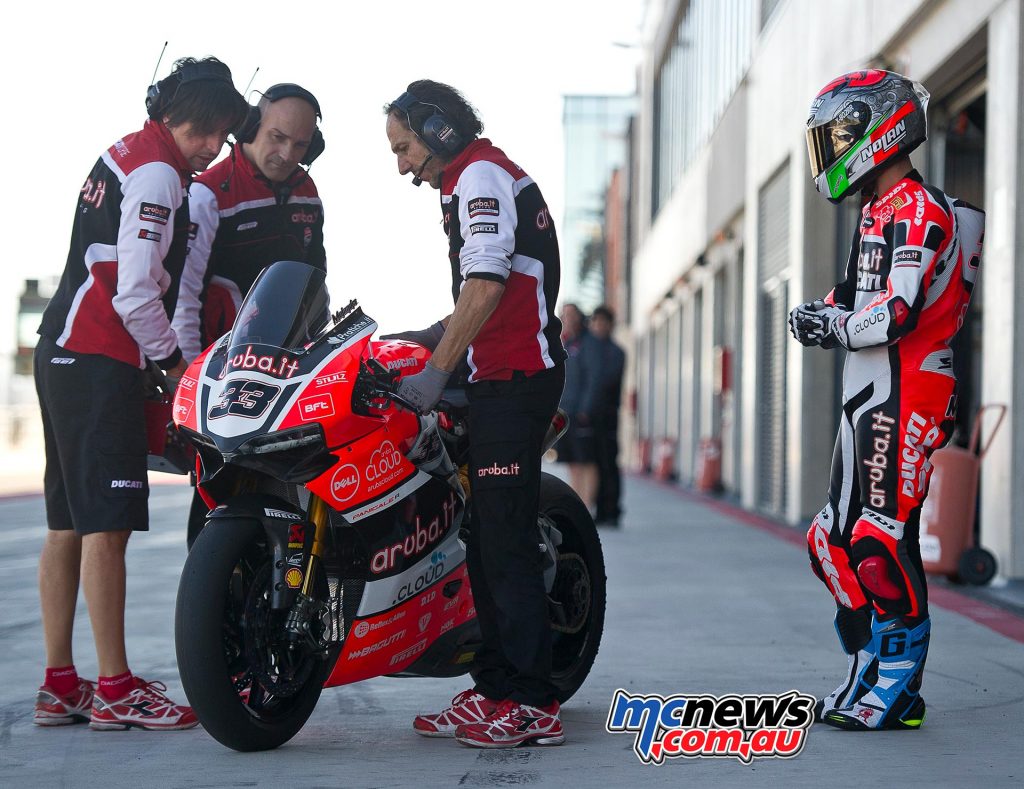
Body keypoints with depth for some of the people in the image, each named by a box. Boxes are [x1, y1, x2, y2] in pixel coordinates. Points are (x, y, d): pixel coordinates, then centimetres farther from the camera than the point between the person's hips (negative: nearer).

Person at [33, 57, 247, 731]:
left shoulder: (125, 155, 19)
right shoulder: (158, 172, -11)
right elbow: (135, 291, -18)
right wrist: (173, 361, -5)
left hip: (63, 350, 10)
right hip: (101, 360, -10)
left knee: (69, 524, 10)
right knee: (107, 524, -8)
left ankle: (60, 685, 14)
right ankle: (115, 689, -6)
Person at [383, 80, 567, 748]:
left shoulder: (479, 175, -8)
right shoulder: (490, 174, 24)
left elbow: (486, 285, -20)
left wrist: (435, 372, -20)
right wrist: (429, 338, 19)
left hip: (513, 379, -10)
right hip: (505, 375, 10)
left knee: (506, 541, -11)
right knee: (485, 539, 10)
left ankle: (531, 703, -10)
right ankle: (496, 689, 13)